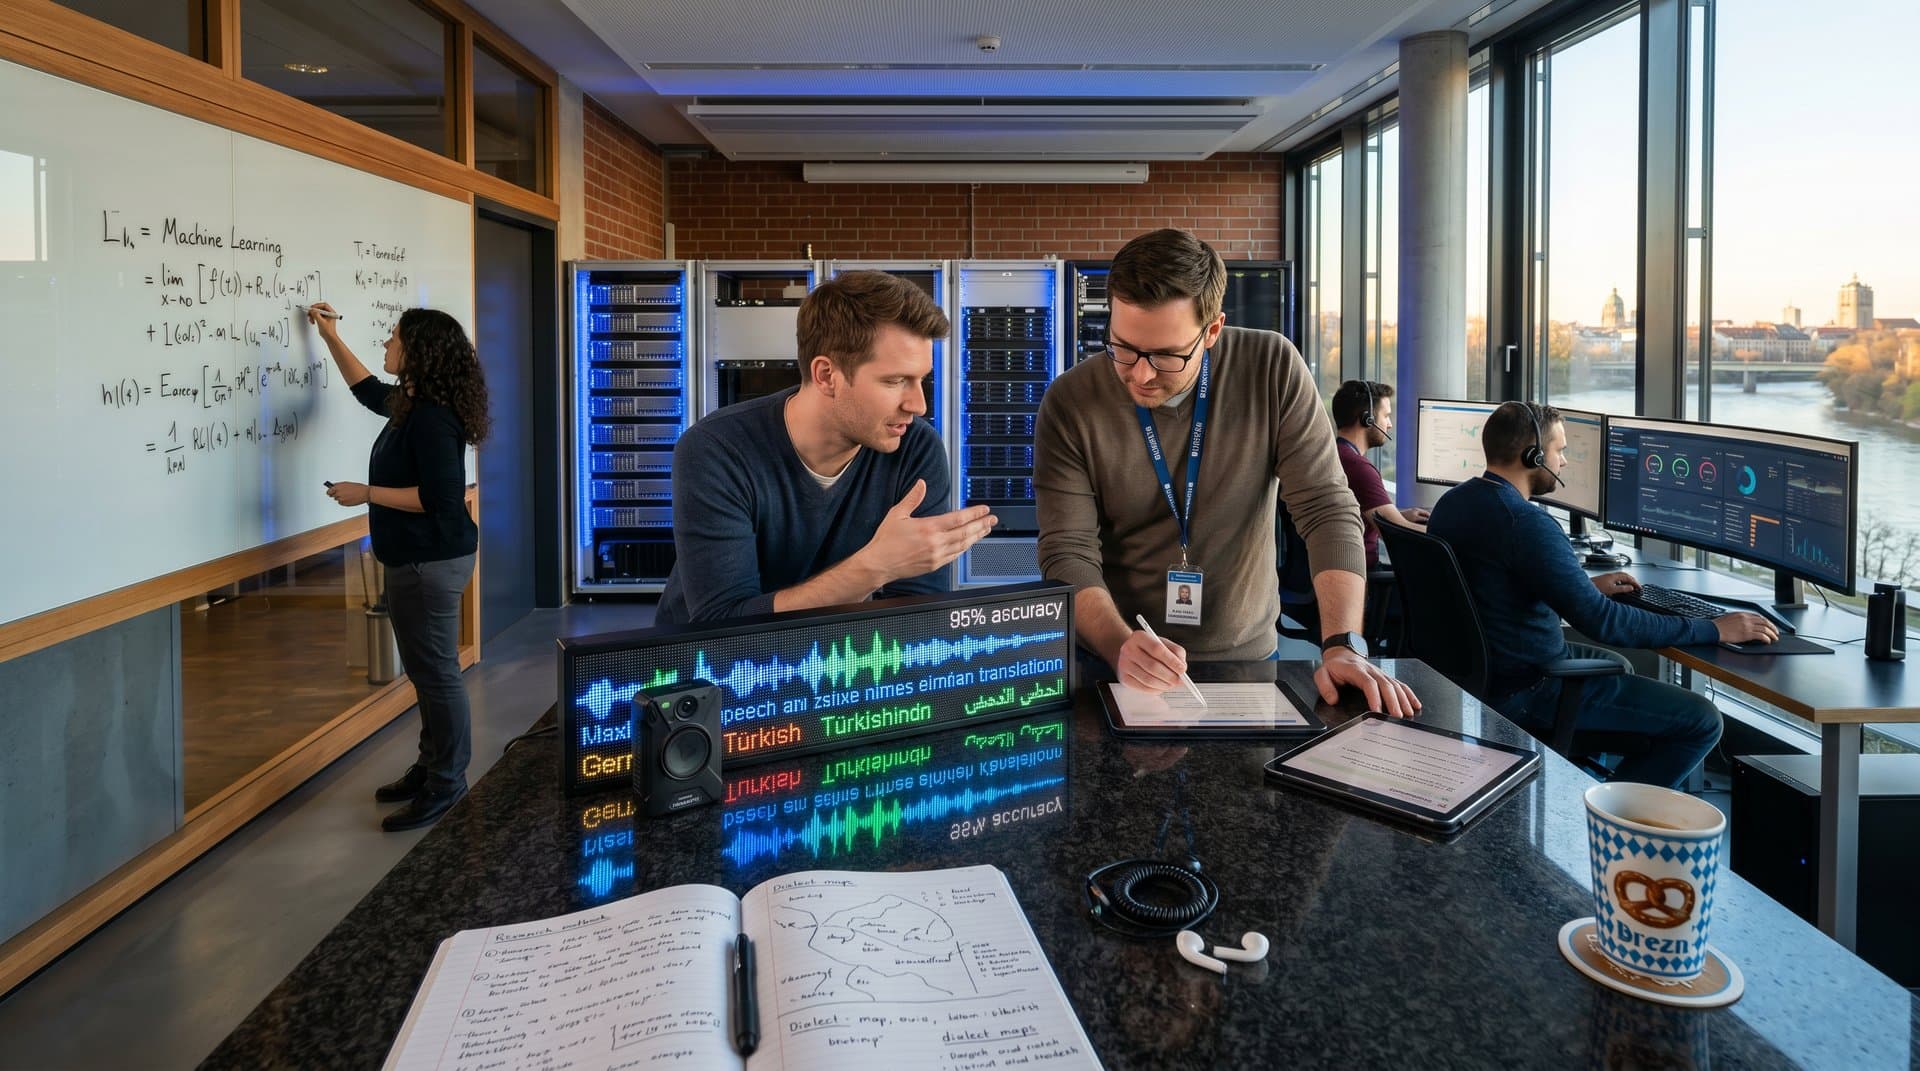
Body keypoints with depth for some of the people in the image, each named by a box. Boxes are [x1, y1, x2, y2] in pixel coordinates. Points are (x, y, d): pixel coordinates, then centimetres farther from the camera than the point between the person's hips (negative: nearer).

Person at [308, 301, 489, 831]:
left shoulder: (431, 418, -22)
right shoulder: (412, 404, 10)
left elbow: (439, 498, -27)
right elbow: (367, 390, 32)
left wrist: (366, 494, -18)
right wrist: (331, 338, 31)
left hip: (431, 562, -11)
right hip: (418, 558, 11)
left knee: (435, 672, -2)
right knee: (426, 669, 18)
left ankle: (445, 783, 8)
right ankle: (431, 766, 30)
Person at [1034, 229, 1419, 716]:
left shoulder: (1273, 370, -7)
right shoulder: (1071, 404, -9)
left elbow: (1328, 510, -8)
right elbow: (1068, 554, -12)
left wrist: (1344, 645, -19)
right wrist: (1120, 647, -29)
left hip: (1246, 656, 1)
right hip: (1113, 665, -1)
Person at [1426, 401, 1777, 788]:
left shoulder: (1452, 503, 4)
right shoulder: (1526, 522, -25)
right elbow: (1603, 622, -26)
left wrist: (1586, 586, 19)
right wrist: (1714, 630, -18)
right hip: (1524, 690, -10)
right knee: (1702, 720, -5)